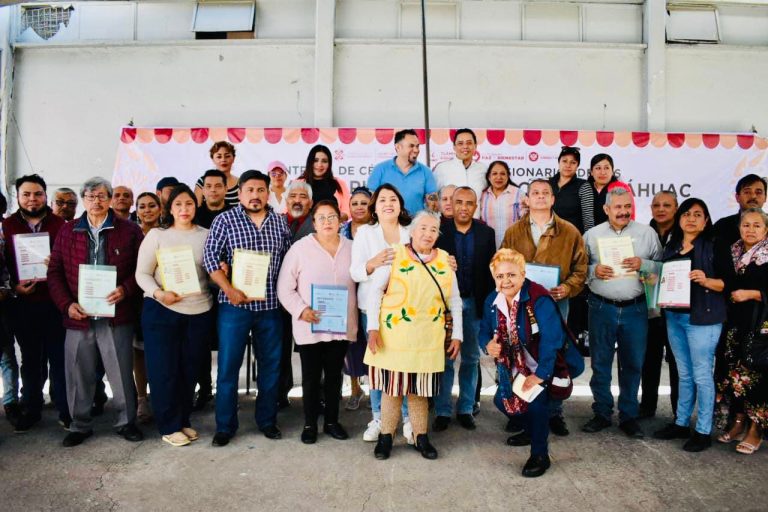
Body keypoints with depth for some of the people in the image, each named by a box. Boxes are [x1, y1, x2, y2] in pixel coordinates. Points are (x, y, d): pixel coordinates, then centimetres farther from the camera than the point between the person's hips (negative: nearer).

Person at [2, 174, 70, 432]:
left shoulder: (59, 224, 1)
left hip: (54, 302, -2)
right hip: (22, 304, 2)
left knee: (59, 358, 3)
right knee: (31, 359, 13)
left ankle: (65, 410, 14)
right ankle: (31, 410, 26)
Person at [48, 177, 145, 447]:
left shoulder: (129, 231, 2)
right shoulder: (68, 232, 8)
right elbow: (55, 272, 7)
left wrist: (126, 289, -17)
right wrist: (66, 304, -5)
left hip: (116, 316, -2)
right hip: (78, 316, 2)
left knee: (121, 373, 5)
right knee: (78, 374, 10)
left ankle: (126, 422, 22)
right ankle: (80, 425, 28)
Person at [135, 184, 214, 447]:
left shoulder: (206, 235, 8)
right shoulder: (156, 235, 1)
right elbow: (142, 273, -2)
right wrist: (159, 293, -20)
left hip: (199, 311, 3)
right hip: (161, 311, -2)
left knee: (190, 370, 10)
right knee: (164, 370, 1)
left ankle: (183, 421, 26)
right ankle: (169, 426, 15)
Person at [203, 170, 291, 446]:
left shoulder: (280, 222, 8)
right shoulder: (225, 220, 0)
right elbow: (211, 257, -7)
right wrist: (229, 290, -17)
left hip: (270, 305, 3)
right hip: (234, 305, -2)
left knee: (270, 366, 11)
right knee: (228, 367, 3)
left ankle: (267, 421, 27)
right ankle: (225, 426, 18)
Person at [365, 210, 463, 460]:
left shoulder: (445, 260, 8)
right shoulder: (394, 255, -2)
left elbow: (454, 300, 13)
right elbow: (375, 291, -3)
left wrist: (457, 335, 9)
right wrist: (373, 328, -9)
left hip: (428, 339, 2)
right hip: (393, 335, -2)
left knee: (419, 390, 11)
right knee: (392, 386, 7)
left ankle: (421, 438, 26)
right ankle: (386, 437, 22)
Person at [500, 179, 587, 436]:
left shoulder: (570, 232, 3)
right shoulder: (513, 232, 5)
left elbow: (580, 268, 4)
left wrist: (567, 288, -12)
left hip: (556, 302, 0)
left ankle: (554, 413, 20)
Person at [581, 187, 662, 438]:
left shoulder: (647, 233, 4)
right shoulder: (592, 235, 4)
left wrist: (642, 264, -14)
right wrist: (594, 270, -15)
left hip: (635, 308, 0)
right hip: (601, 307, 0)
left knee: (633, 364, 8)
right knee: (600, 363, 8)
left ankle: (629, 416, 23)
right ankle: (602, 413, 22)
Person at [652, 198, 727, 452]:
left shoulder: (714, 246, -4)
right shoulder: (671, 246, 13)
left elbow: (728, 282, -7)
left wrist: (706, 281, -23)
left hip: (702, 318, -6)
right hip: (674, 316, 6)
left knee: (701, 375, 0)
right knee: (684, 374, 14)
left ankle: (703, 431, 10)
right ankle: (681, 423, 23)